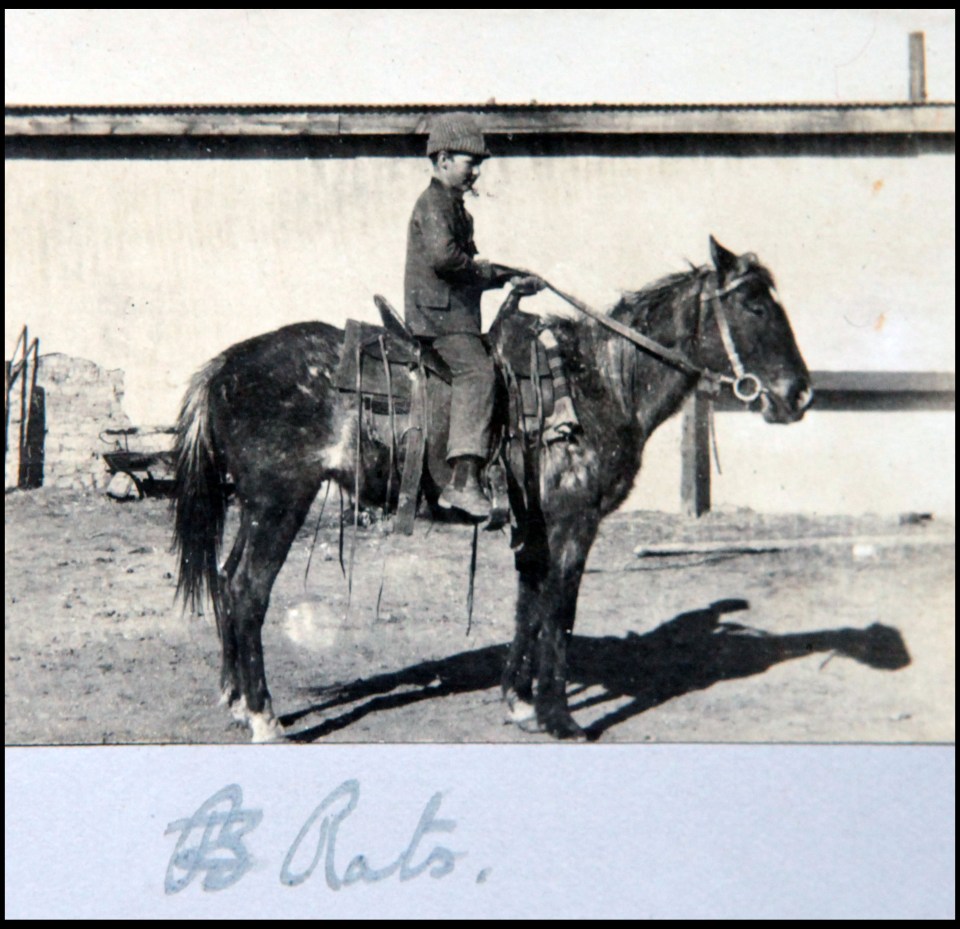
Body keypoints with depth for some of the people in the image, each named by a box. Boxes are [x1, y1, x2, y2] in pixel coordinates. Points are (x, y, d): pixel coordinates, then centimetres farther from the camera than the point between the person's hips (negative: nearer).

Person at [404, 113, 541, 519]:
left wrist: (513, 279, 20)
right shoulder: (433, 204, -7)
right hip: (438, 314, -11)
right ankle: (464, 480, -39)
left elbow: (471, 268, 32)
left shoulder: (454, 206, 24)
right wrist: (489, 271, -9)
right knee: (477, 370, -27)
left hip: (453, 314, 11)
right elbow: (443, 256, -24)